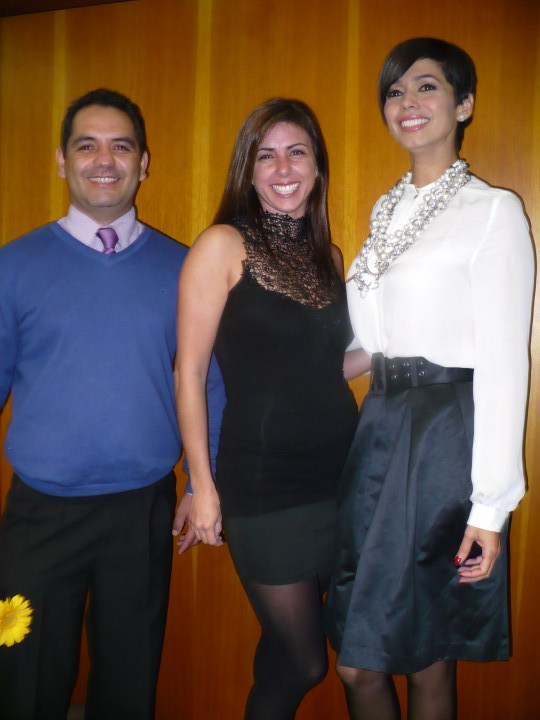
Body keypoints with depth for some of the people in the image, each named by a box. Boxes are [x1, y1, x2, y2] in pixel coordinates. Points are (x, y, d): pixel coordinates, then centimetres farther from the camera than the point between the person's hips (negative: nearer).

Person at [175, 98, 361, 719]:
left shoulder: (327, 255, 11)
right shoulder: (224, 245, -6)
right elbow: (189, 370, -9)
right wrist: (202, 486, -11)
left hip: (341, 475, 6)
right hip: (265, 488, -5)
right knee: (300, 663, 6)